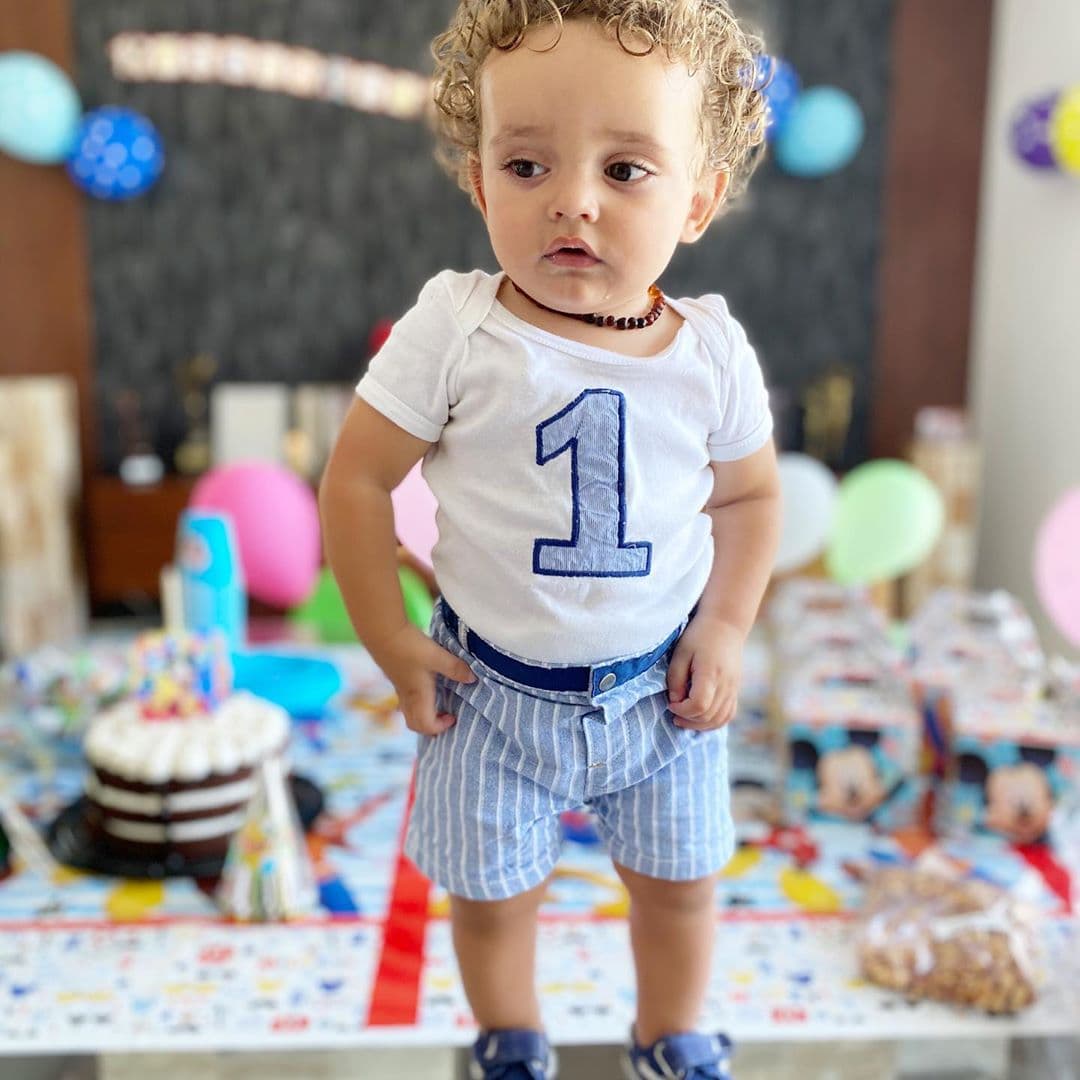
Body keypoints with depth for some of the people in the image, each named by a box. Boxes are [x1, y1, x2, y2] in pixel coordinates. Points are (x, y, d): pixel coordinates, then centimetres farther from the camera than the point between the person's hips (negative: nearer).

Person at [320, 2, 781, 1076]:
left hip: (660, 684, 2)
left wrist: (726, 627, -4)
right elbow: (355, 479, -12)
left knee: (679, 881, 19)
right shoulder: (453, 334, -19)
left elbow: (748, 493, 5)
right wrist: (391, 643, -11)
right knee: (491, 895, 16)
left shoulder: (712, 354, -11)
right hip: (495, 687, -1)